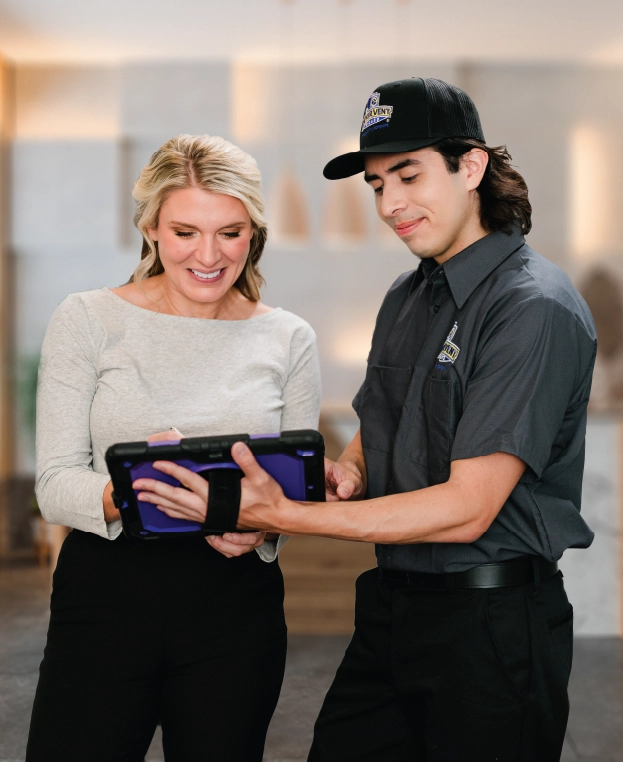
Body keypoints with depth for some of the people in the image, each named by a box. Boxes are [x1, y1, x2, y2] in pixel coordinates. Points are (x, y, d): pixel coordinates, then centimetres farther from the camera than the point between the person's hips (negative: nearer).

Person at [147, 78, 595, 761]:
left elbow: (466, 508, -22)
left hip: (490, 625, -7)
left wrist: (280, 514, -25)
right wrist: (345, 471, -5)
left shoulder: (536, 308, -16)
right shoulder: (406, 296, 10)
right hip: (390, 605, 7)